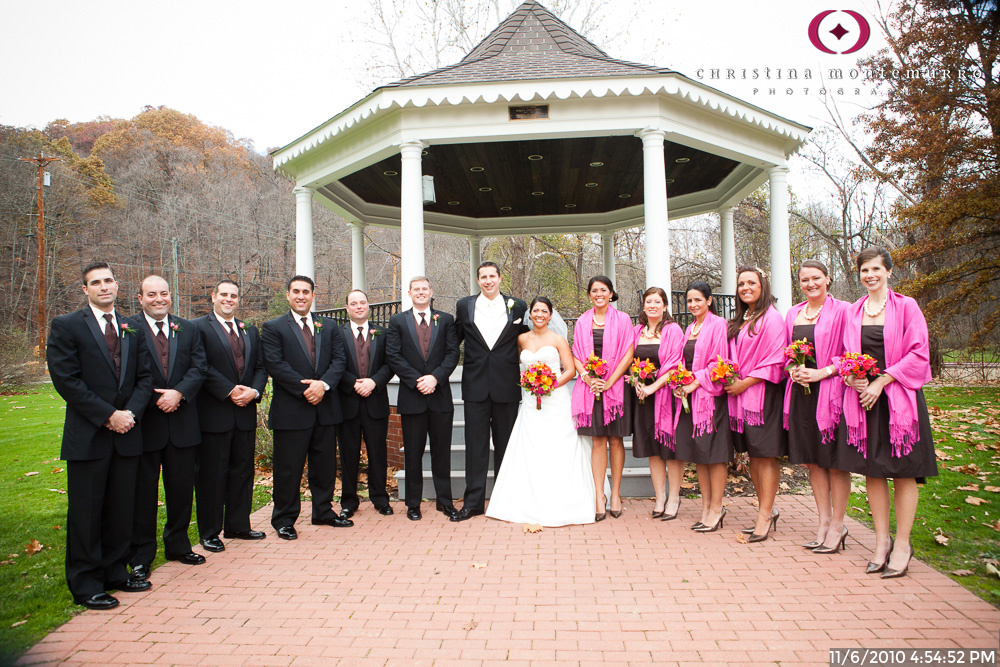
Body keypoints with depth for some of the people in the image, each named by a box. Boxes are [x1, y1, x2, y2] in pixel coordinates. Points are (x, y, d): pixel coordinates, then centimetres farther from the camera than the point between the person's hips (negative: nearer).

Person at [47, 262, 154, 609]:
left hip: (126, 434, 4)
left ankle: (115, 572, 26)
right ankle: (86, 584, 17)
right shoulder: (66, 327, -2)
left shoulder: (132, 329, 11)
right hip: (88, 436, -4)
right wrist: (108, 416, -14)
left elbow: (145, 377, 9)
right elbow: (66, 380, -10)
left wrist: (130, 412, -8)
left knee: (122, 509, 11)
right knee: (86, 512, 5)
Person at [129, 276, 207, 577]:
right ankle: (141, 555, 19)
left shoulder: (189, 329, 9)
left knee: (182, 487, 12)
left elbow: (199, 368, 1)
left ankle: (178, 545, 28)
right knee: (144, 490, 6)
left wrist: (179, 392, -14)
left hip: (182, 423, 4)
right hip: (145, 422, -3)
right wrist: (155, 399, -14)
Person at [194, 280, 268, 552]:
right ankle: (209, 533, 15)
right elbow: (202, 367, -13)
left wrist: (253, 391, -7)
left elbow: (261, 367, 11)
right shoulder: (199, 327, -3)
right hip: (214, 414, -5)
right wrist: (230, 391, -17)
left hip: (245, 412, 6)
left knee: (243, 470, 12)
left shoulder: (250, 331, 15)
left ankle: (238, 526, 25)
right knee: (212, 474, 3)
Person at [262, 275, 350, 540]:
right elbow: (275, 364, -10)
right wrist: (305, 389, -16)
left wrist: (324, 384, -14)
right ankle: (284, 519, 18)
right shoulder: (273, 328, 1)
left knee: (325, 464, 12)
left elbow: (339, 359, 4)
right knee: (288, 468, 4)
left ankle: (323, 512, 28)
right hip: (290, 409, -4)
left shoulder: (328, 326, 13)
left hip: (325, 408, 4)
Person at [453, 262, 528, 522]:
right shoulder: (464, 306, 7)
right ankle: (473, 501, 11)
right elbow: (455, 339, 14)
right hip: (475, 385, 0)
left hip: (506, 386, 0)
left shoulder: (517, 306, 5)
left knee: (505, 444, 9)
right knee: (475, 444, 3)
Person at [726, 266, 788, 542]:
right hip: (740, 393, 8)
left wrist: (745, 382, -15)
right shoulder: (737, 321, 16)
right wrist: (730, 379, 4)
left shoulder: (771, 318, -7)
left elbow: (775, 360, -14)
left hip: (763, 393, -8)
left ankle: (765, 515, 3)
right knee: (752, 455, 11)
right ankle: (767, 511, 22)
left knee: (765, 455, -4)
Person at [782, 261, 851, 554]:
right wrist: (793, 370, -1)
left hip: (830, 392, -6)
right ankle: (823, 522, 21)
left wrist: (821, 372, -17)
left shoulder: (841, 311, -4)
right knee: (812, 460, 10)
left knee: (834, 460, 1)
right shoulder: (793, 314, 13)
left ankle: (837, 526, 12)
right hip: (800, 392, 6)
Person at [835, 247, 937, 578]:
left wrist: (881, 381, -14)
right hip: (862, 397, 4)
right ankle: (882, 539, 17)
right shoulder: (853, 312, 10)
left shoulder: (905, 306, -1)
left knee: (902, 470, 1)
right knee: (872, 469, 7)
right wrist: (853, 378, -7)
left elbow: (919, 353, -7)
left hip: (897, 397, -4)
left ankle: (902, 544, 11)